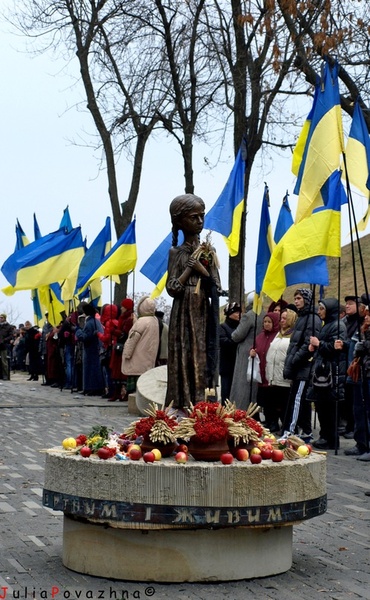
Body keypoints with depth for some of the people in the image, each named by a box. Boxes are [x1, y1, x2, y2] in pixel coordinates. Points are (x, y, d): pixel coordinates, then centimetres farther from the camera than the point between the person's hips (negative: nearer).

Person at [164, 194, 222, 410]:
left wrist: (203, 269, -9)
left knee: (203, 362, -1)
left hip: (204, 316, 3)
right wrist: (191, 266, -9)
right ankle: (183, 407, -2)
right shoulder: (177, 252, 2)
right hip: (183, 317, -3)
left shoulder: (208, 252, 10)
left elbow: (217, 290, 5)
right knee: (184, 362, -5)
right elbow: (172, 289, -7)